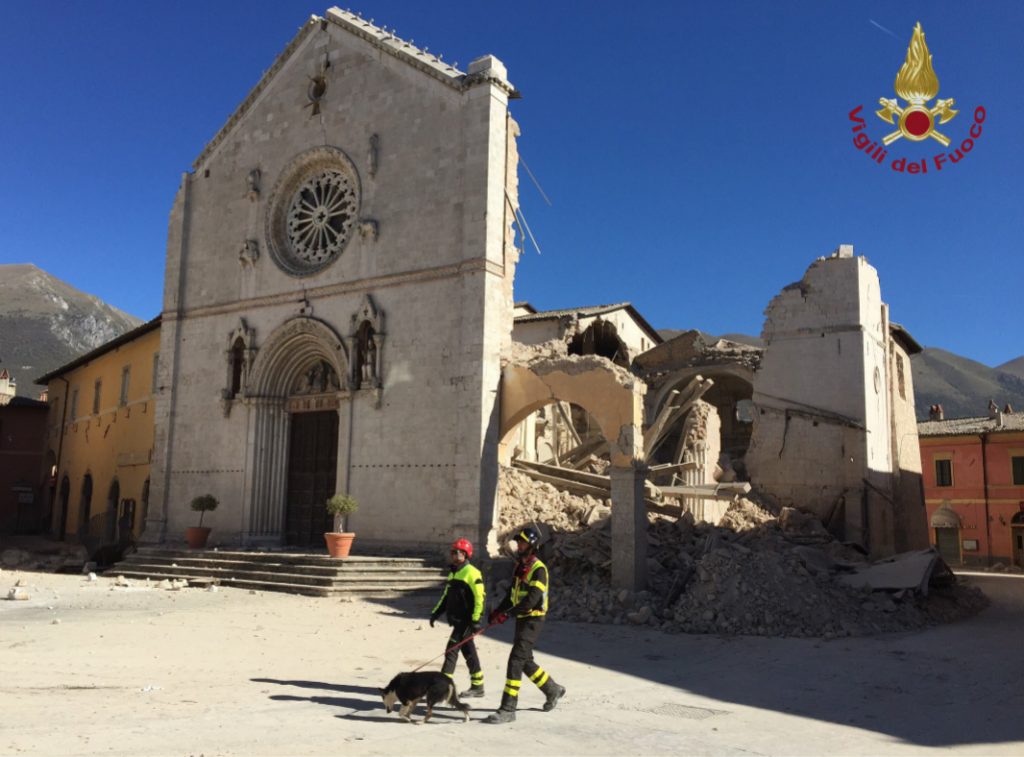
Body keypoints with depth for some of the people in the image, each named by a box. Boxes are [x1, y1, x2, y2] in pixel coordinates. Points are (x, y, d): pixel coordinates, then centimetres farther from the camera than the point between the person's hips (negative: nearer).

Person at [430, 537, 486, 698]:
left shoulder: (472, 573, -12)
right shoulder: (453, 572, 15)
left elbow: (479, 597, -17)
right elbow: (446, 595, 22)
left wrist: (476, 620, -21)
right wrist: (436, 612, 17)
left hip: (466, 619, -9)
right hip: (457, 619, 9)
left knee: (452, 649, -11)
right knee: (468, 651, 13)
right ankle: (477, 686, 21)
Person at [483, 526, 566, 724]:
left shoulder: (538, 569, -16)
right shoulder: (519, 566, 12)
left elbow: (532, 599, -24)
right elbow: (512, 593, 18)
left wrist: (507, 613, -28)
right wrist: (498, 611, 4)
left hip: (533, 619, -9)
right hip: (522, 619, 9)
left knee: (516, 660, -13)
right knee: (525, 661, 17)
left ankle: (508, 709, -9)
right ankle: (553, 690, 37)